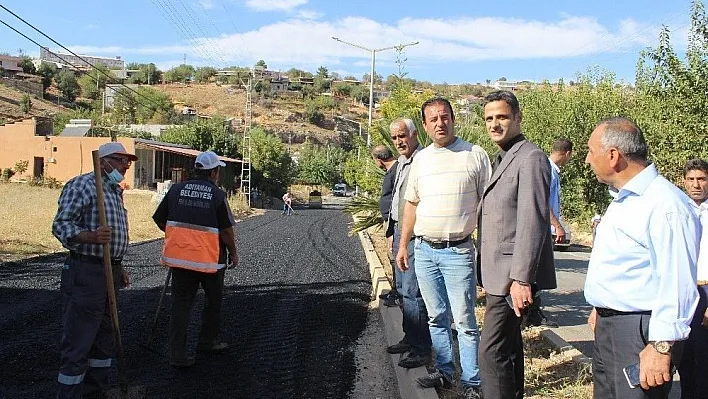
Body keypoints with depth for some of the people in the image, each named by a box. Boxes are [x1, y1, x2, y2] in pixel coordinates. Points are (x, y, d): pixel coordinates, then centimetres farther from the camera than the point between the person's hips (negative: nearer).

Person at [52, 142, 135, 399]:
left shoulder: (116, 191, 18)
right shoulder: (81, 185, -10)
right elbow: (61, 225, -18)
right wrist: (90, 236, -35)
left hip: (109, 271, 9)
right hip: (85, 271, -9)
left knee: (105, 337, 16)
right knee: (78, 341, -5)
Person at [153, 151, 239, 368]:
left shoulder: (176, 190, 3)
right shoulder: (217, 195, -8)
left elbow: (159, 220, 8)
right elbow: (226, 230, -9)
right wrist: (233, 253, 5)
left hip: (179, 257, 3)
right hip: (211, 259, -3)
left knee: (181, 304, 7)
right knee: (213, 301, 19)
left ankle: (177, 354, 4)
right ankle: (208, 341, 31)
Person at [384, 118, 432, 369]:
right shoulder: (402, 162, 16)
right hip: (399, 230, 10)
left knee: (412, 291, -8)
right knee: (403, 289, 16)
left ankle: (422, 349, 2)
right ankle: (410, 338, 29)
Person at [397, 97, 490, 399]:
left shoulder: (475, 155, -3)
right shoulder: (420, 159, 10)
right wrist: (403, 245, 14)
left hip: (458, 251, -5)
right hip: (424, 250, 5)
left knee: (464, 321, -2)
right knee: (436, 317, 14)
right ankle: (444, 371, 26)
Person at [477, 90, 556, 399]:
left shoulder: (530, 157, -12)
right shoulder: (500, 159, 18)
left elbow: (532, 222, -20)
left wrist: (522, 279, -24)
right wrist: (487, 274, 13)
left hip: (513, 275, -10)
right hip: (498, 272, 10)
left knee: (492, 352, -11)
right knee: (508, 345, 19)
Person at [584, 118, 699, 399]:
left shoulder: (664, 204, -20)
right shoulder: (622, 199, 13)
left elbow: (677, 283, -25)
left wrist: (661, 347, -25)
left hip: (638, 333, -10)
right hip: (607, 327, 10)